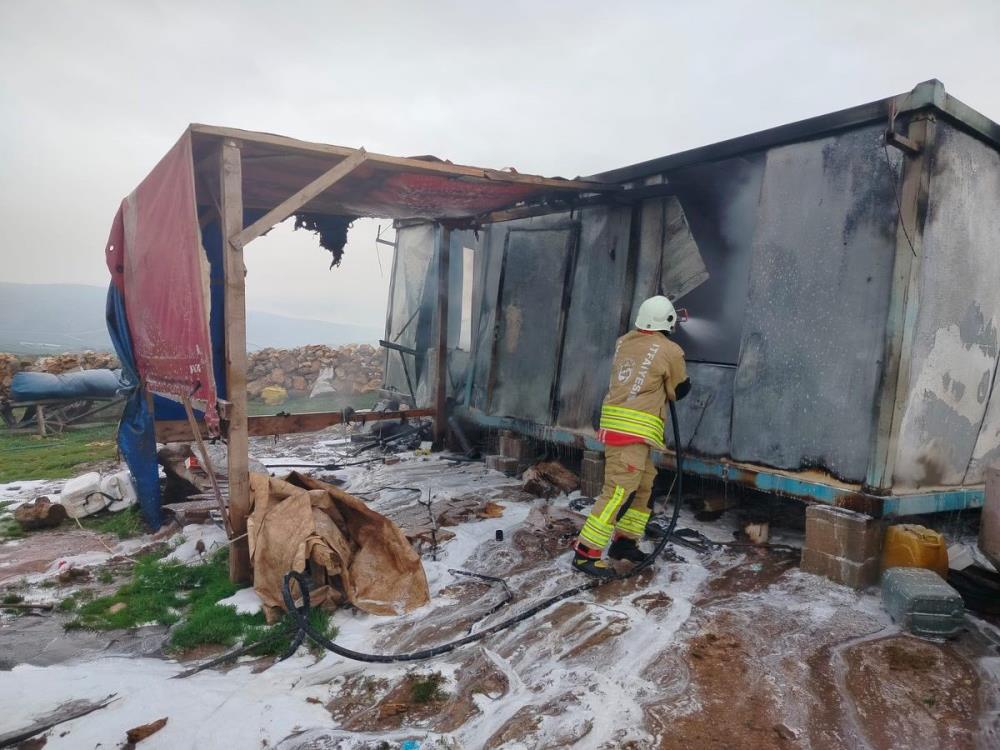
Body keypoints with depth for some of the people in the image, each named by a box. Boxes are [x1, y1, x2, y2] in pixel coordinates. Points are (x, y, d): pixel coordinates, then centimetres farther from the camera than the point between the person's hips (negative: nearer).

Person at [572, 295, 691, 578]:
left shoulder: (624, 342, 10)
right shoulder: (670, 351, -6)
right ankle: (586, 553, -8)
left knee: (643, 485, 19)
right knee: (619, 490, -8)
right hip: (633, 429, -8)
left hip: (616, 422, 8)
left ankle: (624, 542, 26)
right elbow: (680, 390, 7)